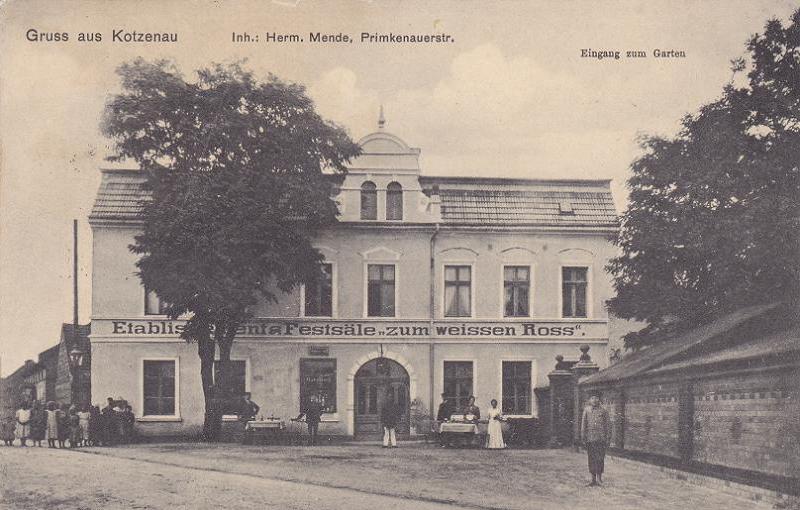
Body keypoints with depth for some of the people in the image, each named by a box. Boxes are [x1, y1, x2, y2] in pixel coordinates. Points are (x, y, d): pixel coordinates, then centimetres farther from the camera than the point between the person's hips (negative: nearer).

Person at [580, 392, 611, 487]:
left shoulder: (603, 411, 7)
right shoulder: (586, 410, 8)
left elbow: (607, 425, 8)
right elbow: (583, 424, 8)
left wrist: (608, 437, 2)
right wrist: (583, 436, 3)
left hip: (601, 438, -1)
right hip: (590, 438, 1)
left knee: (600, 457, -8)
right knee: (592, 458, 4)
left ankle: (599, 477, -1)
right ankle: (593, 479, 9)